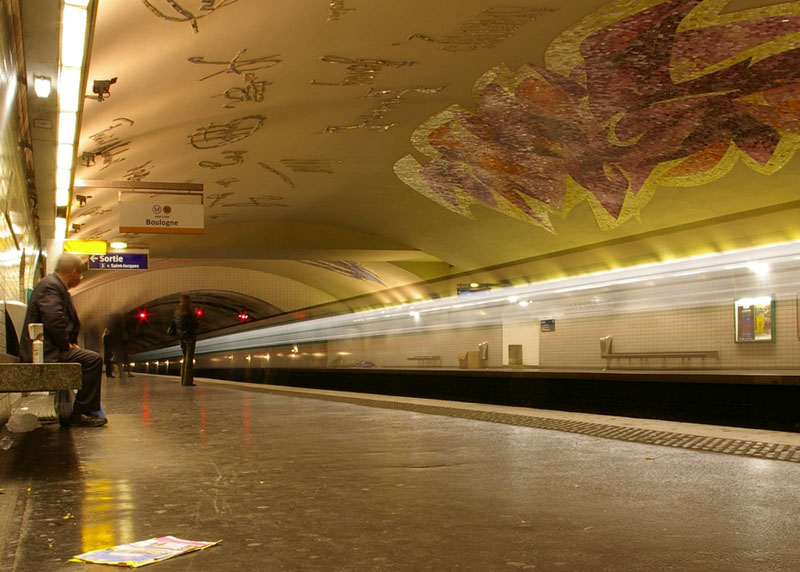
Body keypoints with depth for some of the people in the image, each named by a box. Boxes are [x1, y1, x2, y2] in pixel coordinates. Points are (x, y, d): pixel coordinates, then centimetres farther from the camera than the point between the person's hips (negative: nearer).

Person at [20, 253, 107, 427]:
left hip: (47, 348, 11)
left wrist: (70, 342, 11)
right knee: (93, 359, -19)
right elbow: (54, 320, -28)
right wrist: (65, 344, -15)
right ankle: (80, 414, -13)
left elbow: (69, 321, 25)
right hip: (44, 352, -11)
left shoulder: (55, 284, 19)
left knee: (91, 359, 19)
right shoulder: (51, 285, -15)